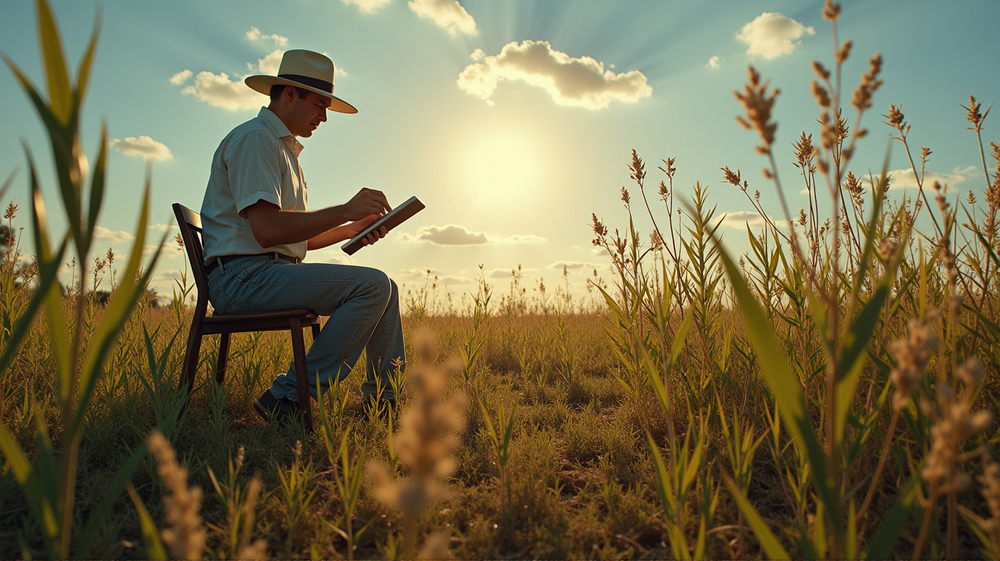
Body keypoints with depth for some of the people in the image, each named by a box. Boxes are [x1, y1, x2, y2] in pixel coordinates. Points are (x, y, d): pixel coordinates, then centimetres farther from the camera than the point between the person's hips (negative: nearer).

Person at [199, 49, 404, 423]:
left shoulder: (285, 149, 25)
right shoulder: (254, 139, -8)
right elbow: (267, 230, -22)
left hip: (276, 272, 10)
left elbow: (298, 237, 22)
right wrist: (344, 211, -19)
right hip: (243, 275, -10)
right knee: (372, 285, -23)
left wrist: (351, 229, 8)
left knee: (385, 289, 7)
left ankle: (384, 400, 6)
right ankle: (289, 398, -18)